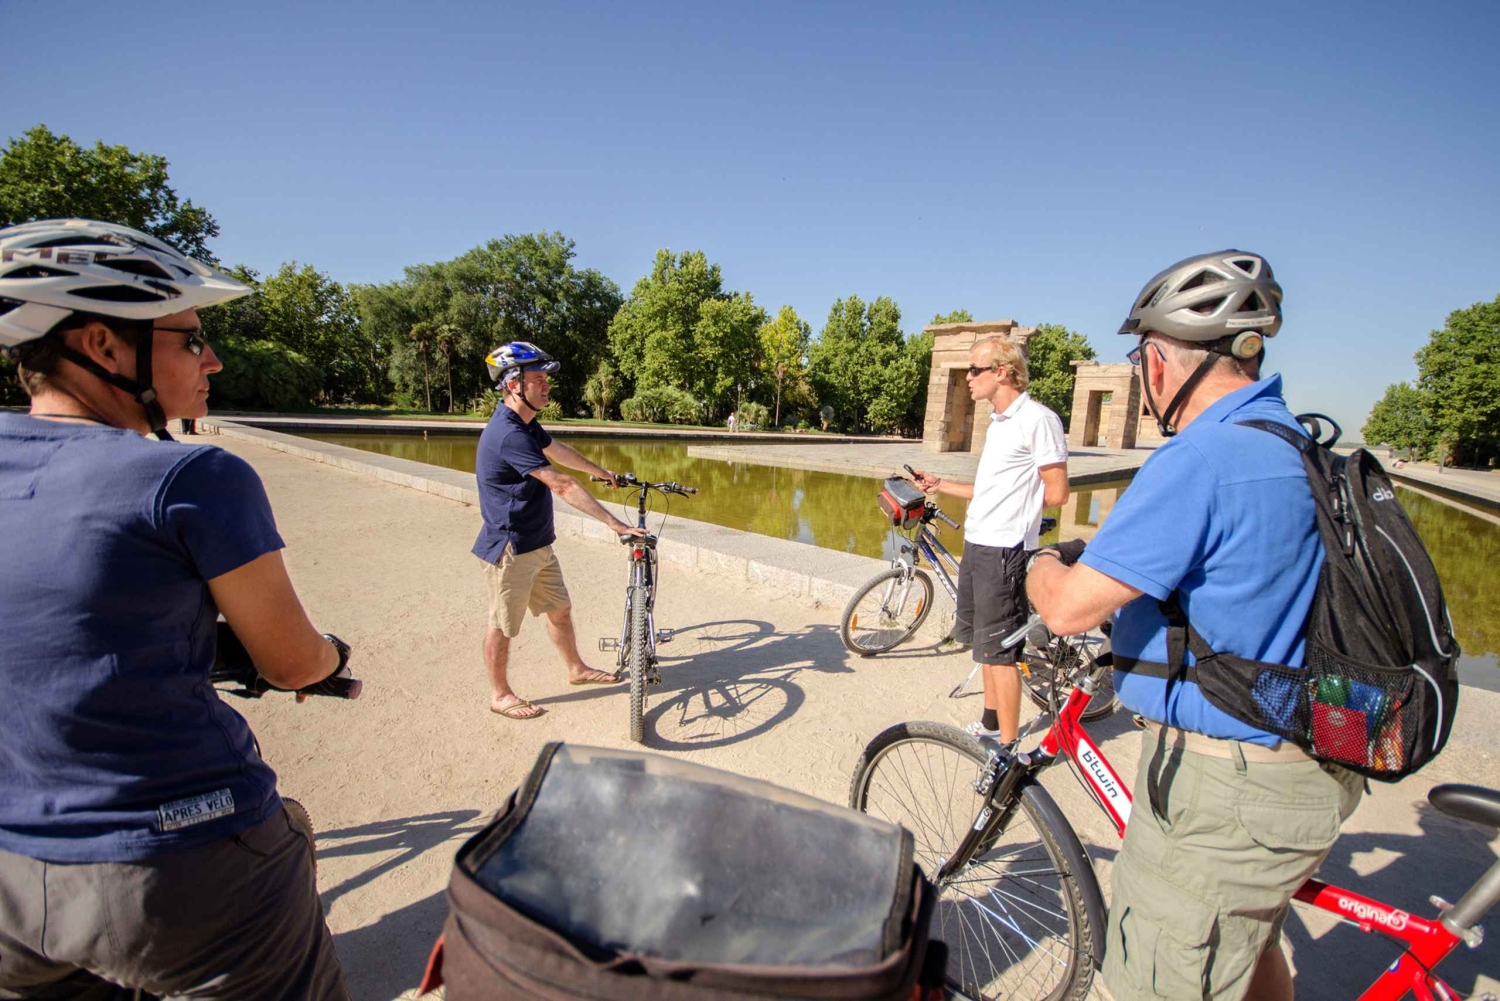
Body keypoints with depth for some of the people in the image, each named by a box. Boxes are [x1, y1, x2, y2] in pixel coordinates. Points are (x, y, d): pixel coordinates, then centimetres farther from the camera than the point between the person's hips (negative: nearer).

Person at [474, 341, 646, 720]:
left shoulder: (526, 424, 5)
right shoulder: (508, 435, -27)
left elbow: (559, 451, 23)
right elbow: (563, 486, -31)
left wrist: (603, 473, 36)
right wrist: (616, 524, -30)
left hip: (538, 544, 9)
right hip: (510, 549, -9)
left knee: (560, 609, 19)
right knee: (503, 625, 9)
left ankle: (577, 669, 38)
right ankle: (500, 695, 27)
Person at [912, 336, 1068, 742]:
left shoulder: (1037, 420, -14)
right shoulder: (999, 422, 15)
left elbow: (1056, 493, -15)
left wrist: (1019, 501, 0)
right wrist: (942, 486, 16)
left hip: (1004, 549, -10)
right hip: (977, 544, 10)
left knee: (998, 650, -2)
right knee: (985, 641, 20)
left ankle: (1008, 749, 11)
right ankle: (990, 723, 36)